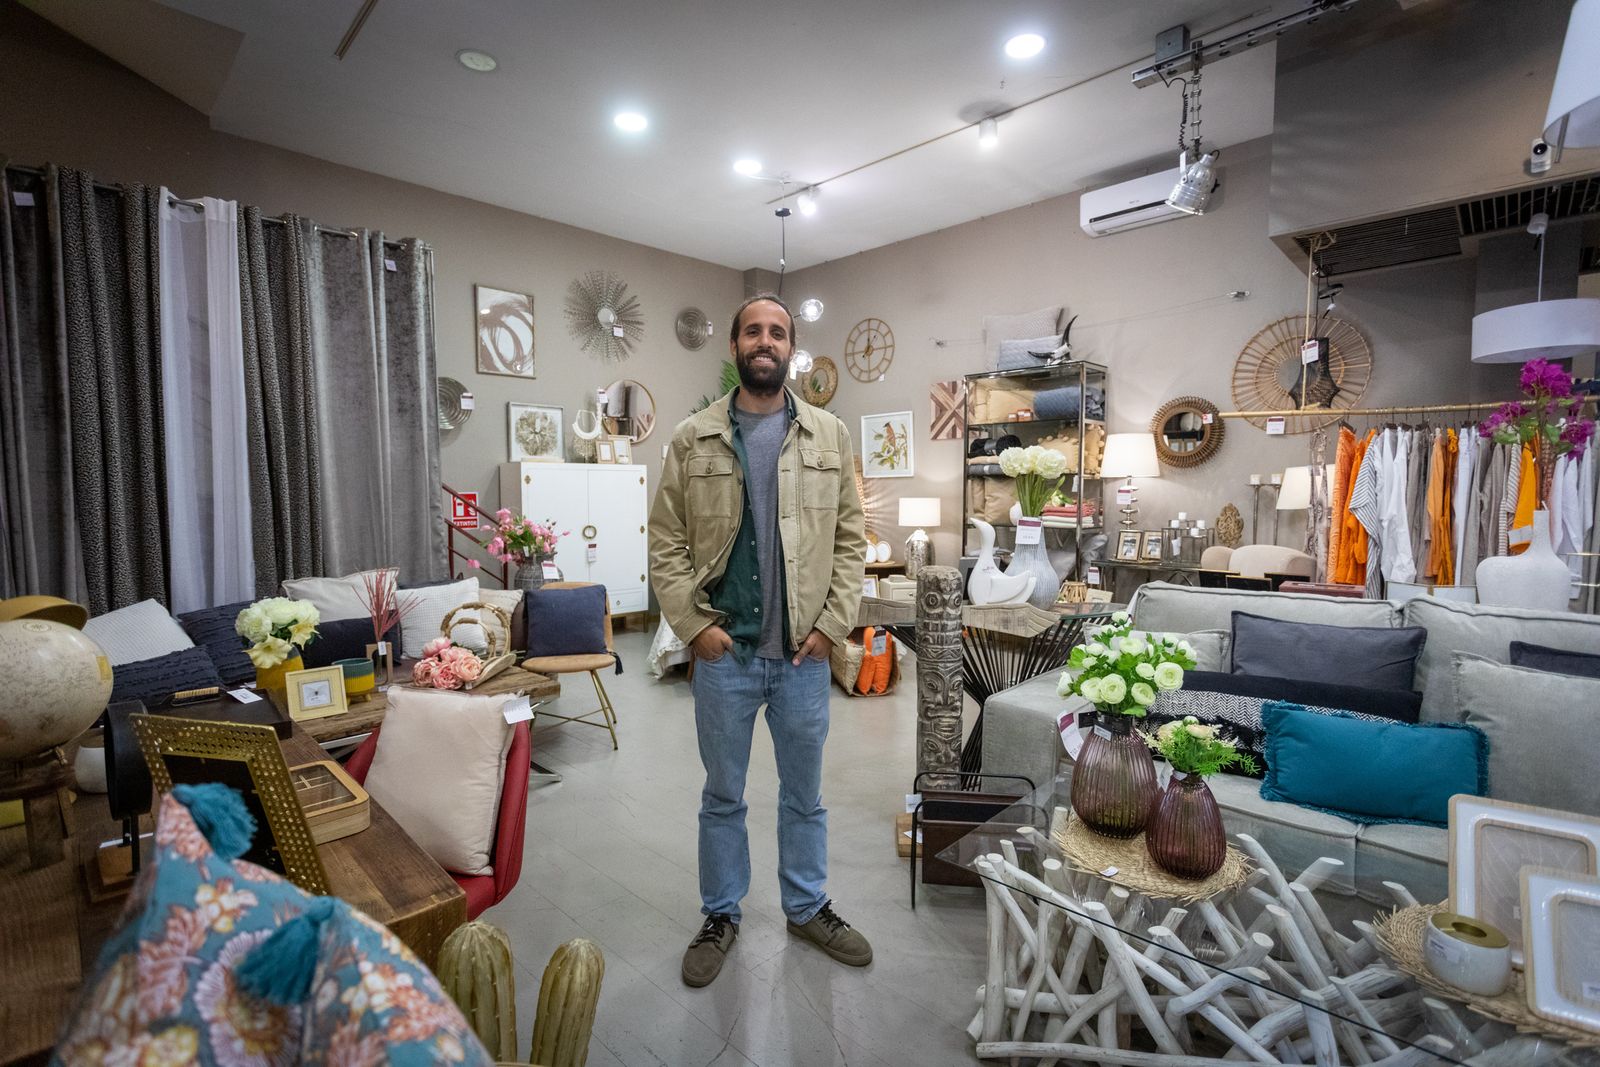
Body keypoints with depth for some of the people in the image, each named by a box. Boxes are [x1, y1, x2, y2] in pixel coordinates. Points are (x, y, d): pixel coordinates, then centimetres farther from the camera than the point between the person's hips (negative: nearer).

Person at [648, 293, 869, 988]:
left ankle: (807, 908, 41)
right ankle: (721, 916, 39)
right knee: (723, 796, 17)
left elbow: (851, 538, 2)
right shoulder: (692, 440, -1)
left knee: (805, 794, 18)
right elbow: (666, 544, -1)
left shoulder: (829, 436, 2)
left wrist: (834, 624, -6)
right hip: (724, 652, -1)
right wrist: (694, 625, -9)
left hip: (803, 653, 1)